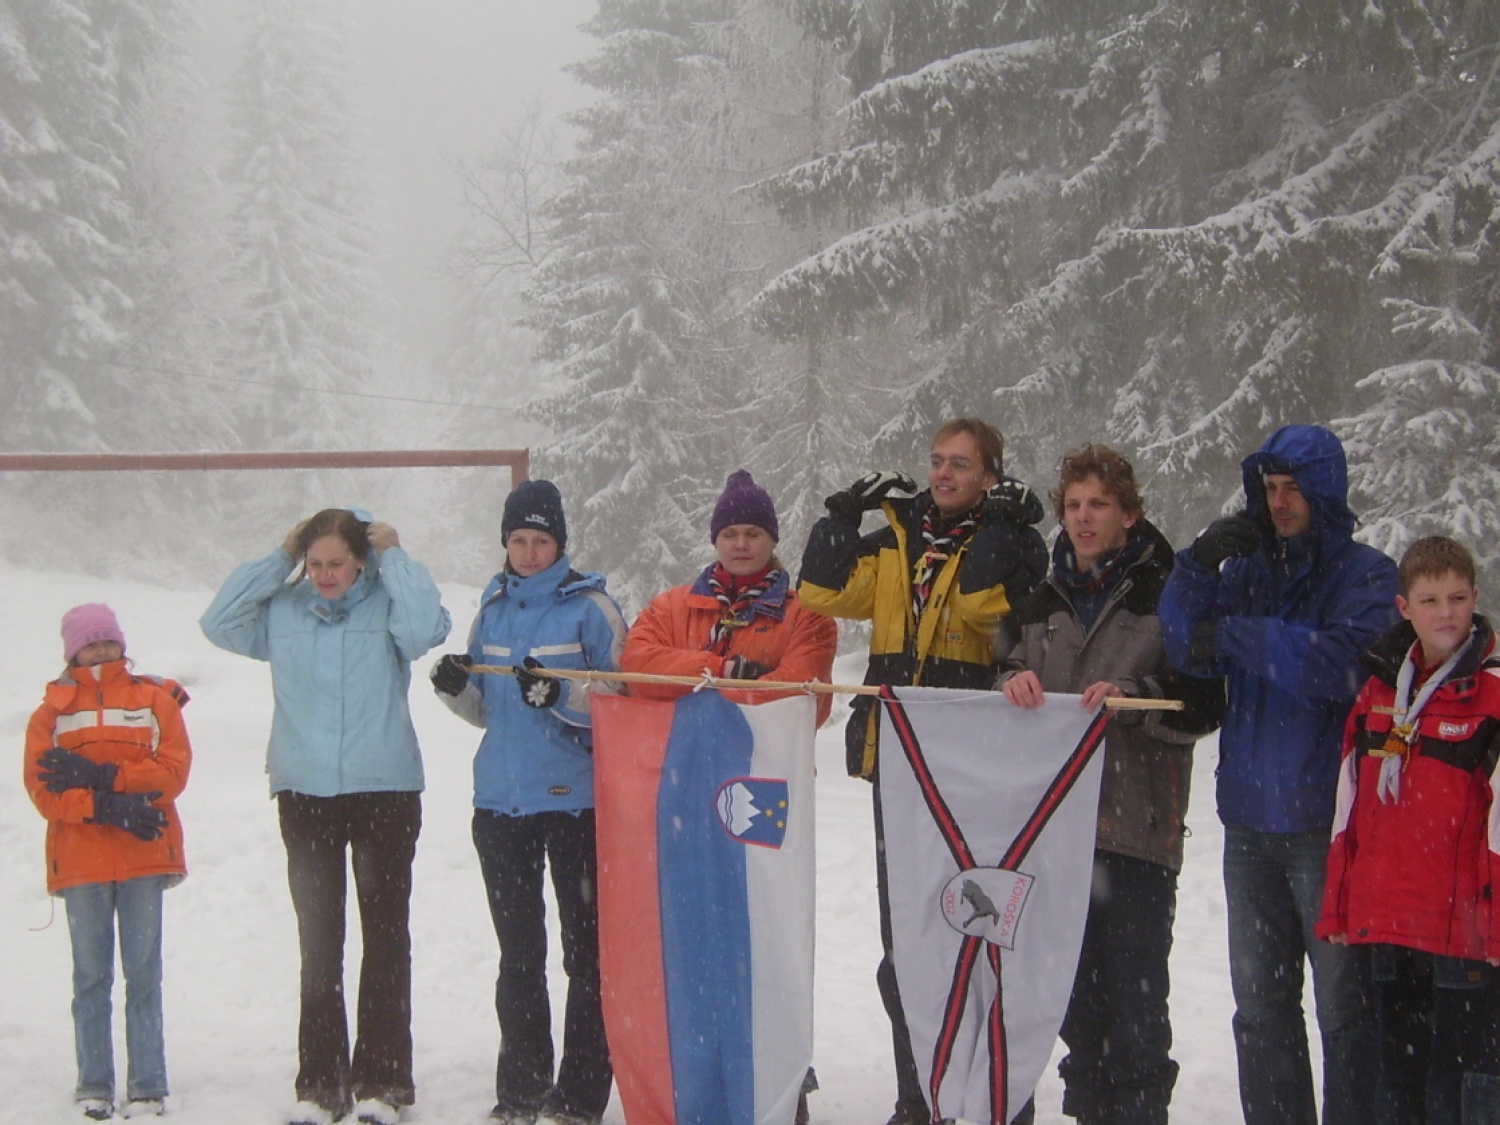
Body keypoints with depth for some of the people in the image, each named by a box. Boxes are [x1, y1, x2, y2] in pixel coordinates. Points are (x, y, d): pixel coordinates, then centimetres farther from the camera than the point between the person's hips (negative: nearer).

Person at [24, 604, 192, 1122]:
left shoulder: (154, 699, 7)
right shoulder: (52, 710, 8)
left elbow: (173, 769, -4)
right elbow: (42, 788, -2)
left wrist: (100, 775, -14)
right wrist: (108, 806, -16)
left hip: (144, 858, -1)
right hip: (80, 860, 1)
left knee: (144, 975, 0)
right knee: (91, 976, 4)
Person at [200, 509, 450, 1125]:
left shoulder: (387, 604, -2)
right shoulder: (283, 610, 6)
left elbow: (425, 627, -20)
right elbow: (218, 622, -2)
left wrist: (394, 556, -10)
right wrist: (279, 560, -1)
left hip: (385, 792, -2)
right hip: (304, 794, 2)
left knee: (385, 936, 4)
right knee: (318, 943, 7)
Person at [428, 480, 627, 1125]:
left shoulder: (591, 607, -5)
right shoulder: (493, 608, 12)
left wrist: (561, 695, -24)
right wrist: (455, 688, -3)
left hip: (574, 800, -5)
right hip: (501, 802, 5)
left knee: (585, 951, 0)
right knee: (517, 953, 11)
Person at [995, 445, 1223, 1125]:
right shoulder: (1043, 602, 18)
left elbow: (1204, 705, -6)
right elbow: (1009, 670, 21)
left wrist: (1133, 696, -22)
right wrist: (1014, 683, -1)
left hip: (1137, 826, -6)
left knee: (1134, 996, -8)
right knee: (1075, 992, 12)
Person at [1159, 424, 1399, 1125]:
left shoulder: (1365, 574, -3)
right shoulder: (1247, 569, 12)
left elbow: (1342, 662, -20)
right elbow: (1189, 651, 1)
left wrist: (1235, 635, -16)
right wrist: (1197, 566, -14)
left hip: (1329, 825, -5)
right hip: (1250, 823, 5)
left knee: (1345, 1005, -2)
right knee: (1260, 1005, 12)